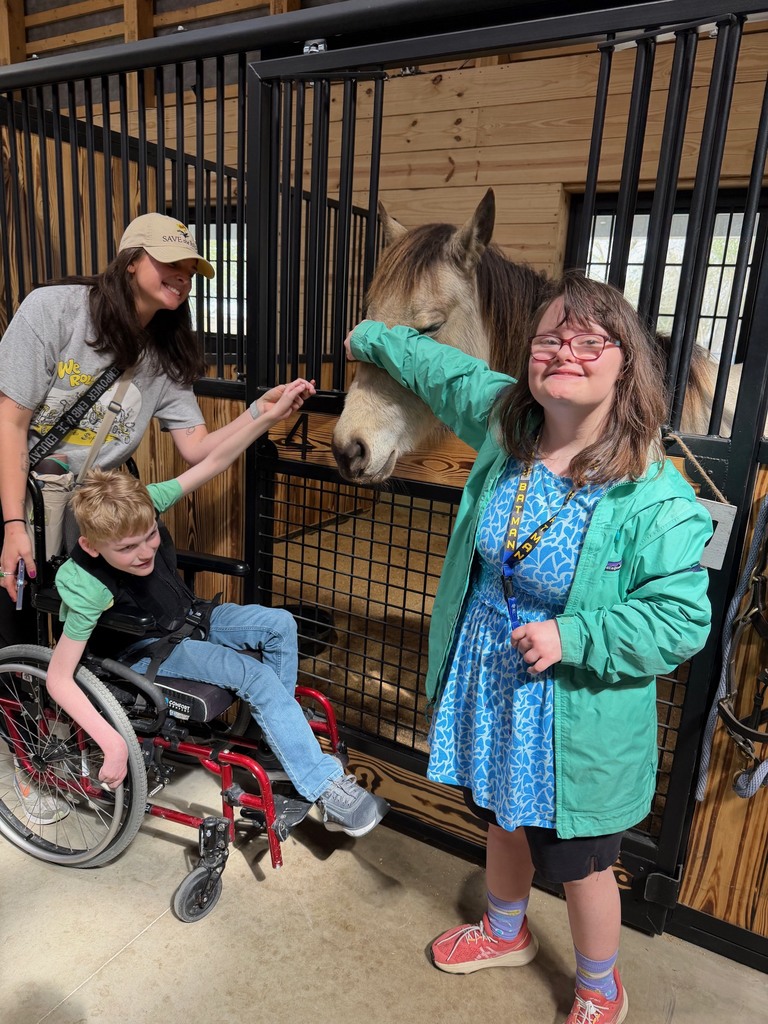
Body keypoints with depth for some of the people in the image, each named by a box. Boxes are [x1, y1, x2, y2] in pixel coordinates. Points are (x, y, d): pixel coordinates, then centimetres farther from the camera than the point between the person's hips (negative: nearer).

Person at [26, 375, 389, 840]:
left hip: (184, 618, 6)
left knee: (279, 624, -9)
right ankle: (327, 790, -15)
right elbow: (59, 679, -31)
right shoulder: (89, 587, -34)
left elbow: (213, 461, -22)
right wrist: (114, 743, -36)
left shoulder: (141, 505, -23)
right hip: (145, 652, -6)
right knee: (257, 676, -22)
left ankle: (280, 735, 8)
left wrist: (266, 416, -31)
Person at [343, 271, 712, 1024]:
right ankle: (505, 934, 61)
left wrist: (573, 636, -30)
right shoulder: (504, 422, -10)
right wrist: (372, 339, 24)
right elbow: (440, 367, 9)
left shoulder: (656, 500, -26)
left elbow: (682, 620, -20)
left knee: (578, 864, 17)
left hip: (575, 716, -5)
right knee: (503, 821, 30)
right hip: (485, 686, 6)